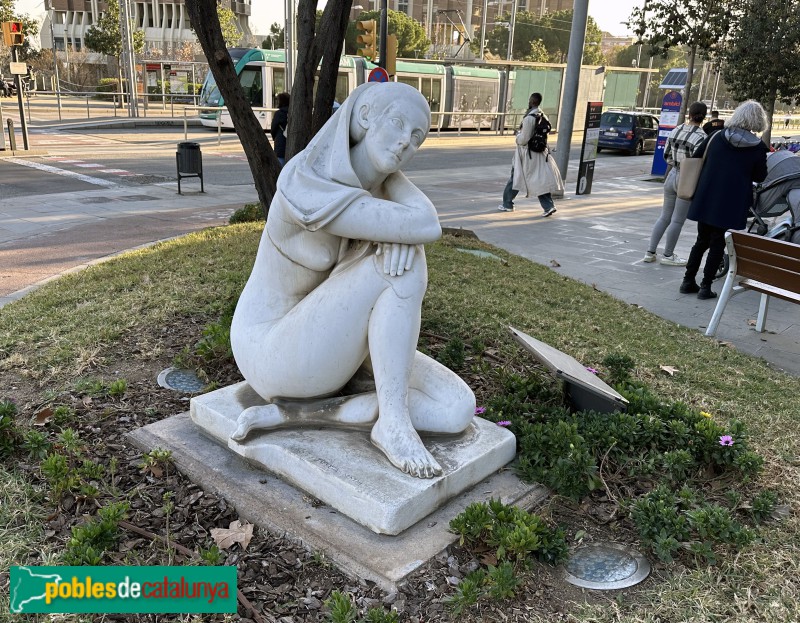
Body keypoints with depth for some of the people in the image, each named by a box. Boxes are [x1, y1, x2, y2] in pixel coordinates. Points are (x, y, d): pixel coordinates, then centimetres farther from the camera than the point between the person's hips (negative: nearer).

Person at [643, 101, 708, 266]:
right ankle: (668, 255, 16)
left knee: (664, 217, 16)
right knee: (677, 220, 6)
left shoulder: (676, 131, 1)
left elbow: (667, 155, 9)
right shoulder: (701, 137, -18)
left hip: (672, 175, 6)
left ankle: (650, 252, 17)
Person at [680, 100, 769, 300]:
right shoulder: (758, 147, -7)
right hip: (731, 205, -3)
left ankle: (688, 281, 17)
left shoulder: (716, 137, 0)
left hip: (705, 200, 3)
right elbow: (759, 177, -1)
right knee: (717, 244, 5)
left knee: (702, 240, 16)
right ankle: (705, 287, 5)